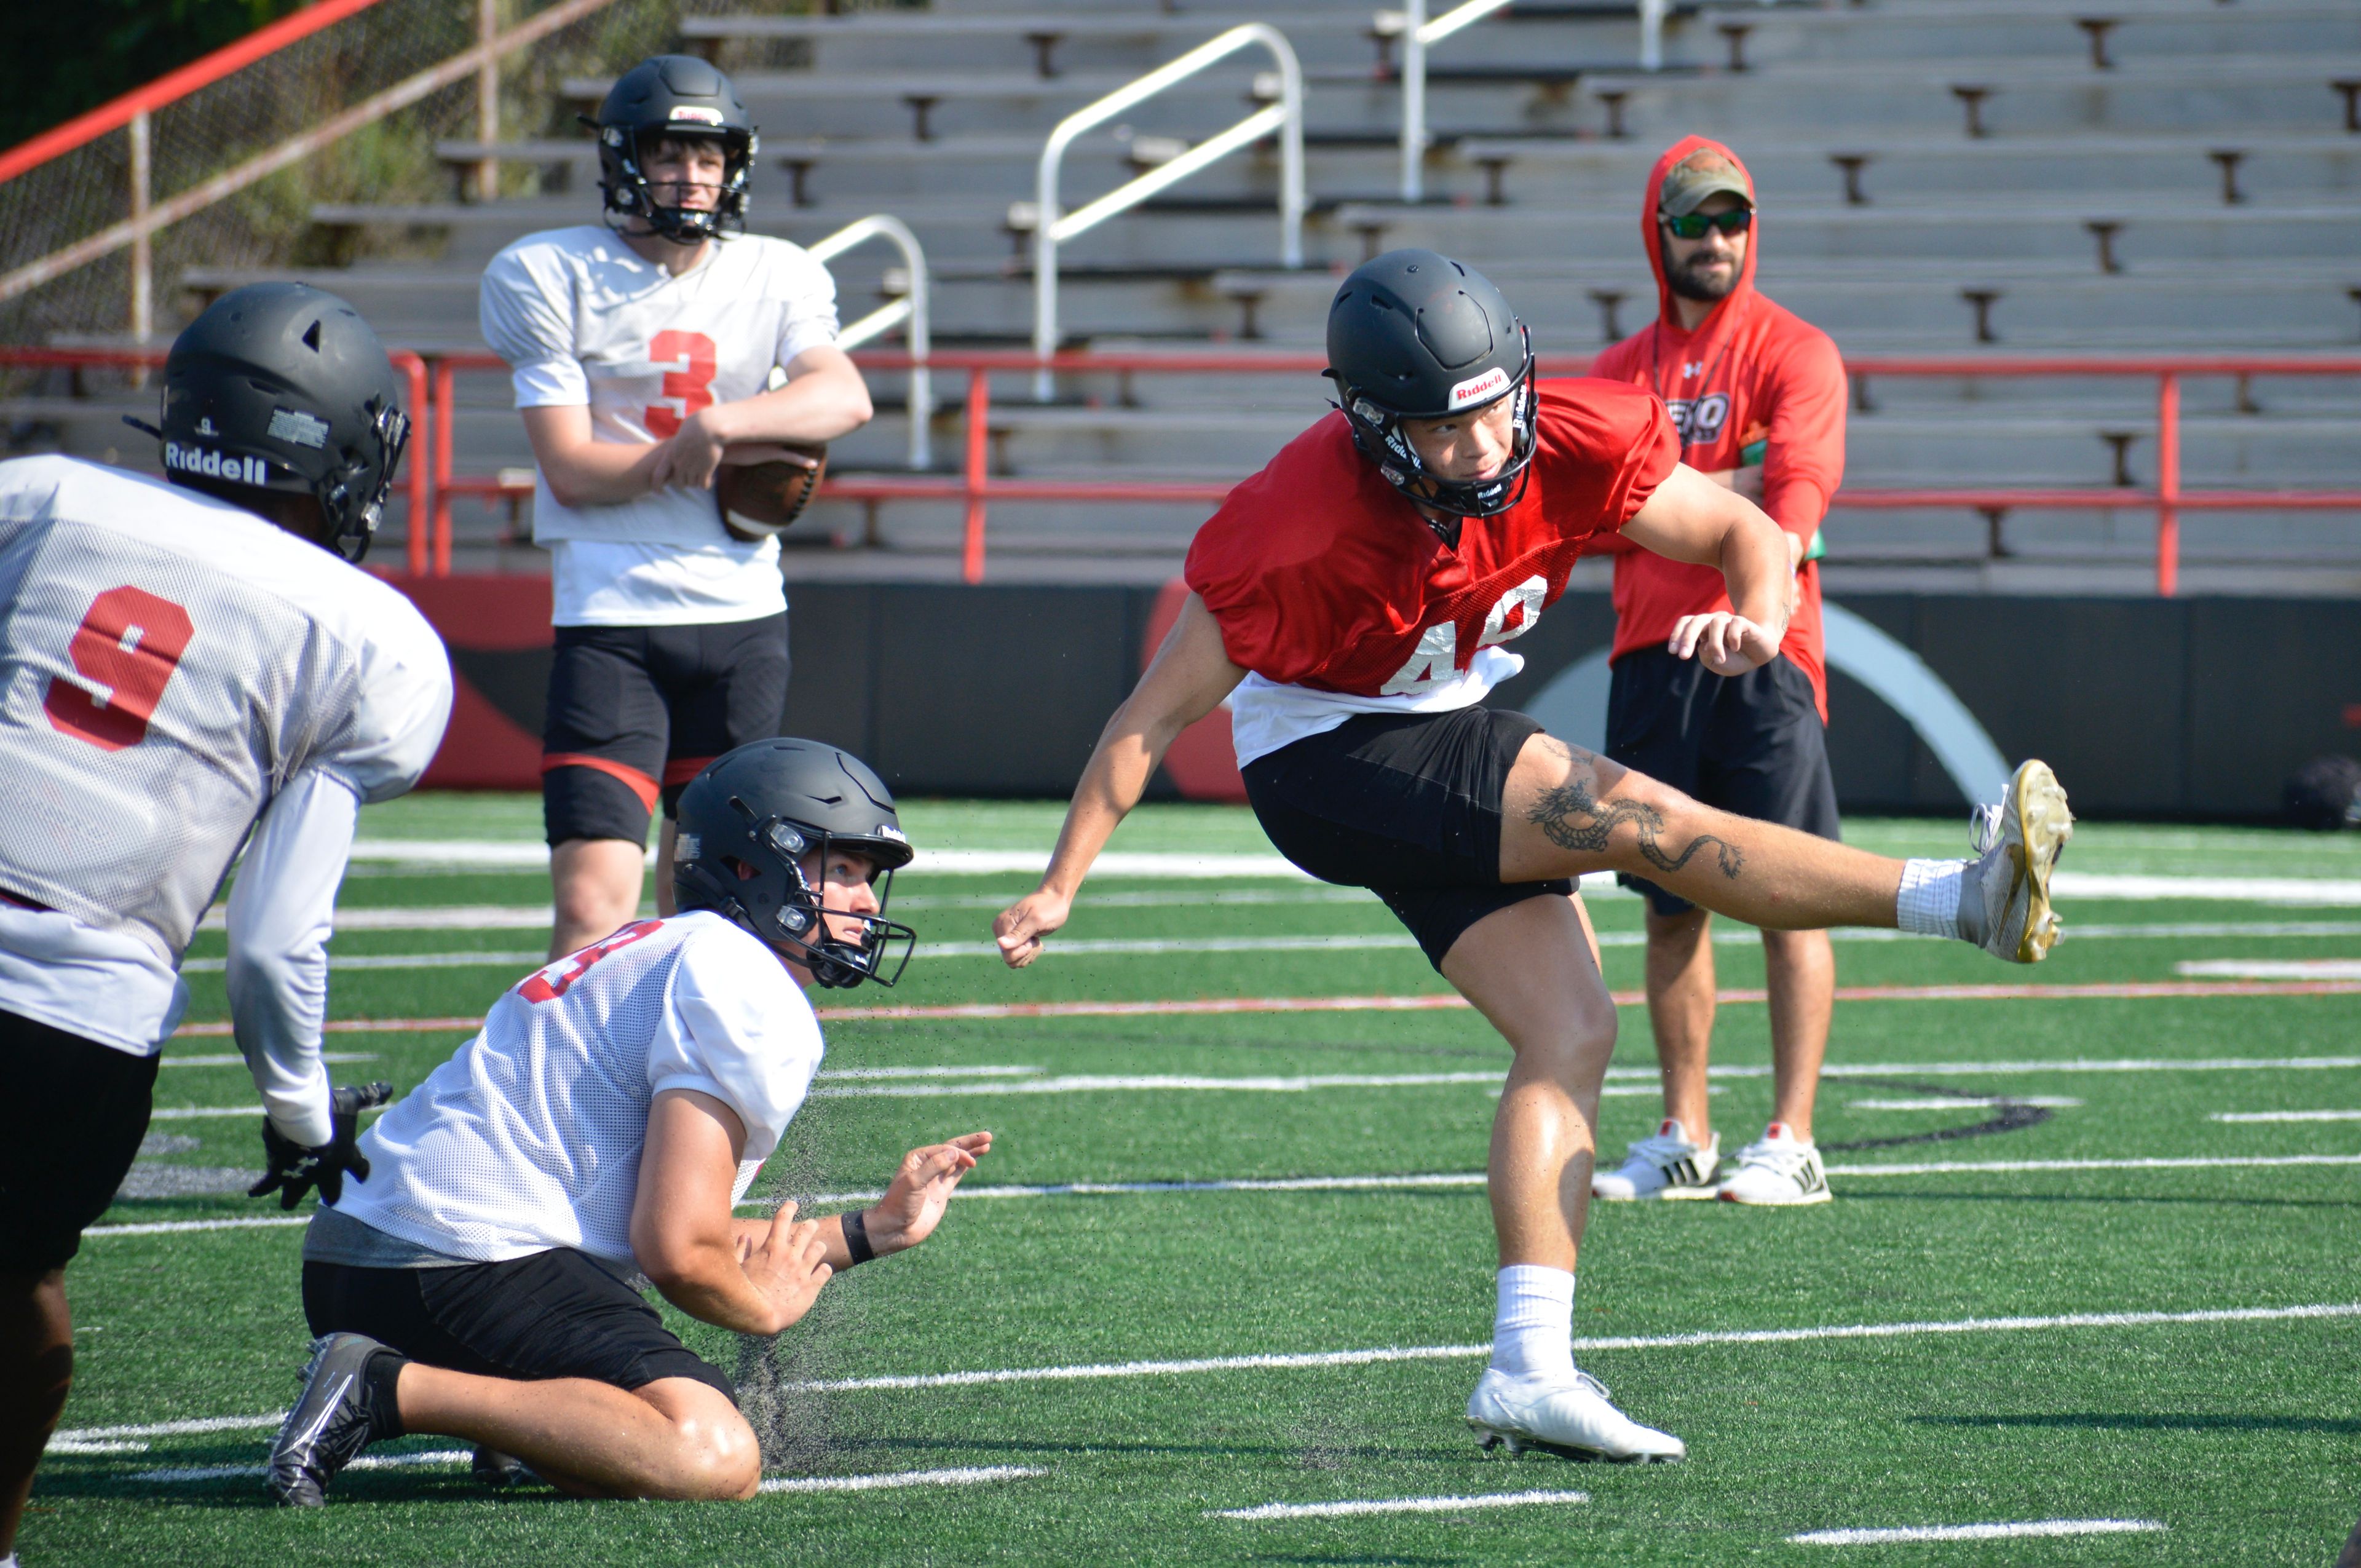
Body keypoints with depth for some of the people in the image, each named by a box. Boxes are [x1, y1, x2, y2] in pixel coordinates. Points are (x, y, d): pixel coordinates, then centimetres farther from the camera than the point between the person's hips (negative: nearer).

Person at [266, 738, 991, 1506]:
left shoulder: (670, 954, 24)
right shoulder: (750, 999, -9)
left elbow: (686, 1235, 27)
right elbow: (676, 1250, -15)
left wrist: (870, 1231, 29)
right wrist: (765, 1305, 7)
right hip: (466, 1258, -11)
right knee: (715, 1462, -27)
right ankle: (389, 1389, -22)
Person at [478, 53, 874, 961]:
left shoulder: (776, 279, 9)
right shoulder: (548, 276, -2)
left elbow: (844, 396, -10)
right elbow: (572, 468, -8)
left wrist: (718, 421, -25)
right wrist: (735, 453, -9)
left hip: (743, 621, 4)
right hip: (611, 622, -4)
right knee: (594, 908, -15)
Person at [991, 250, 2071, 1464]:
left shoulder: (1569, 445, -16)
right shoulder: (1302, 524, -29)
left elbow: (1747, 533, -6)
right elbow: (1158, 711, -22)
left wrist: (1757, 624, -29)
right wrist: (1060, 888, -21)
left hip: (1440, 746, 7)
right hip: (1324, 766, -7)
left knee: (1572, 1033, -4)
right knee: (1636, 817, -22)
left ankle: (1529, 1367, -7)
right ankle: (1960, 900, -23)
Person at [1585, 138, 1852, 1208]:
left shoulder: (1794, 354, 1)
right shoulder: (1622, 370, 17)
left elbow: (1796, 493, -15)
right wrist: (1727, 485, -10)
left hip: (1760, 654, -5)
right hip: (1649, 656, 5)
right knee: (1671, 905, 8)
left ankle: (1792, 1146, -6)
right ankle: (1683, 1141, 16)